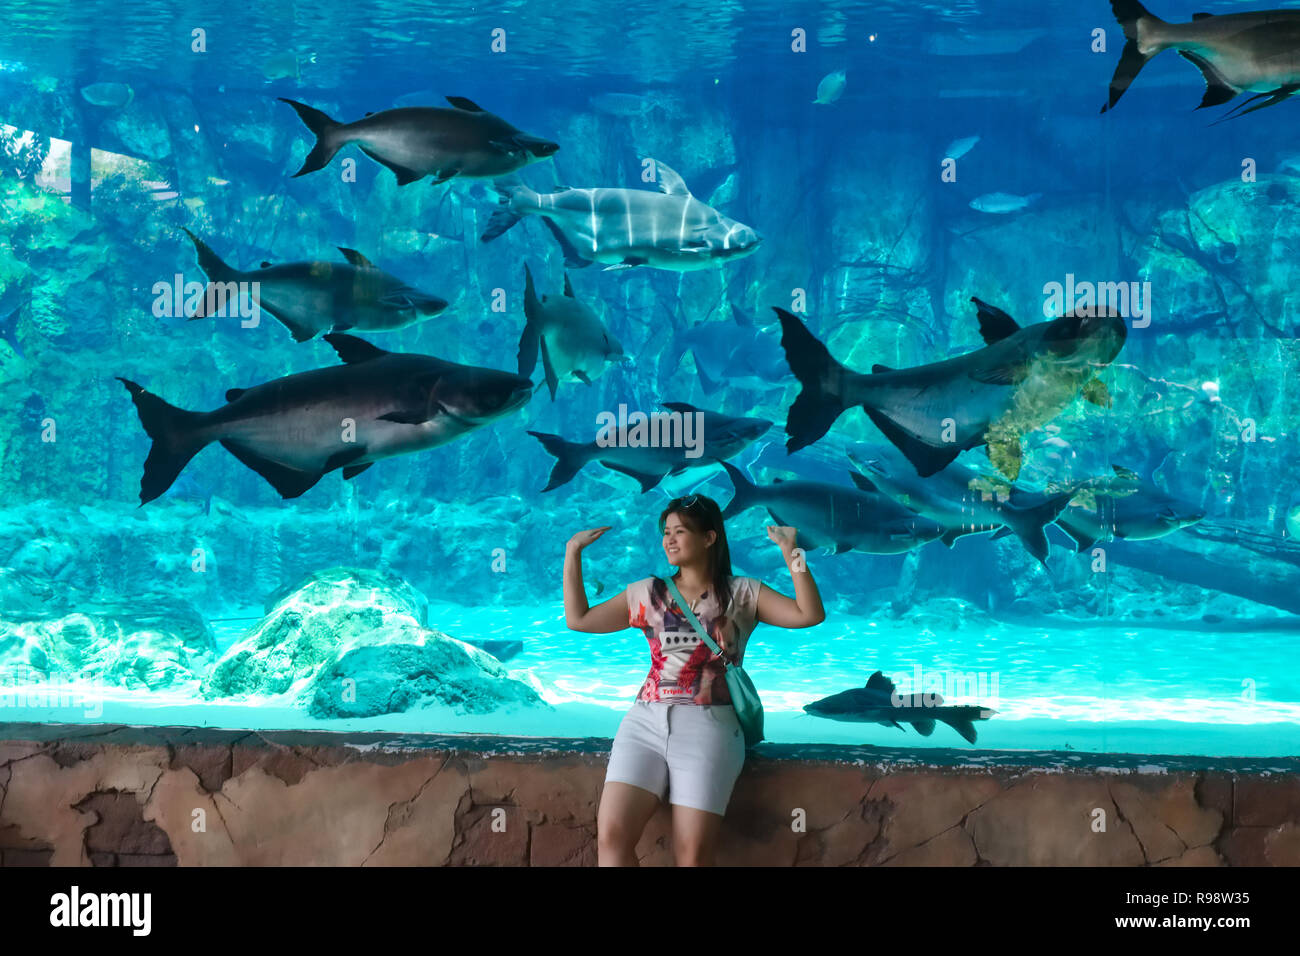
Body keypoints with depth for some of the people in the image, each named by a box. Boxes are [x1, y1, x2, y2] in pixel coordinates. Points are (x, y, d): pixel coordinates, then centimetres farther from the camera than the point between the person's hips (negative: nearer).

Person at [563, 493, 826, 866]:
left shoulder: (741, 593, 9)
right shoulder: (647, 593, 17)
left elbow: (810, 614, -1)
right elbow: (579, 619, 21)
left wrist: (790, 551, -7)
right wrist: (573, 553, 18)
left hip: (709, 725, -3)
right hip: (645, 721, 3)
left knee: (693, 852, -13)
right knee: (610, 836, -16)